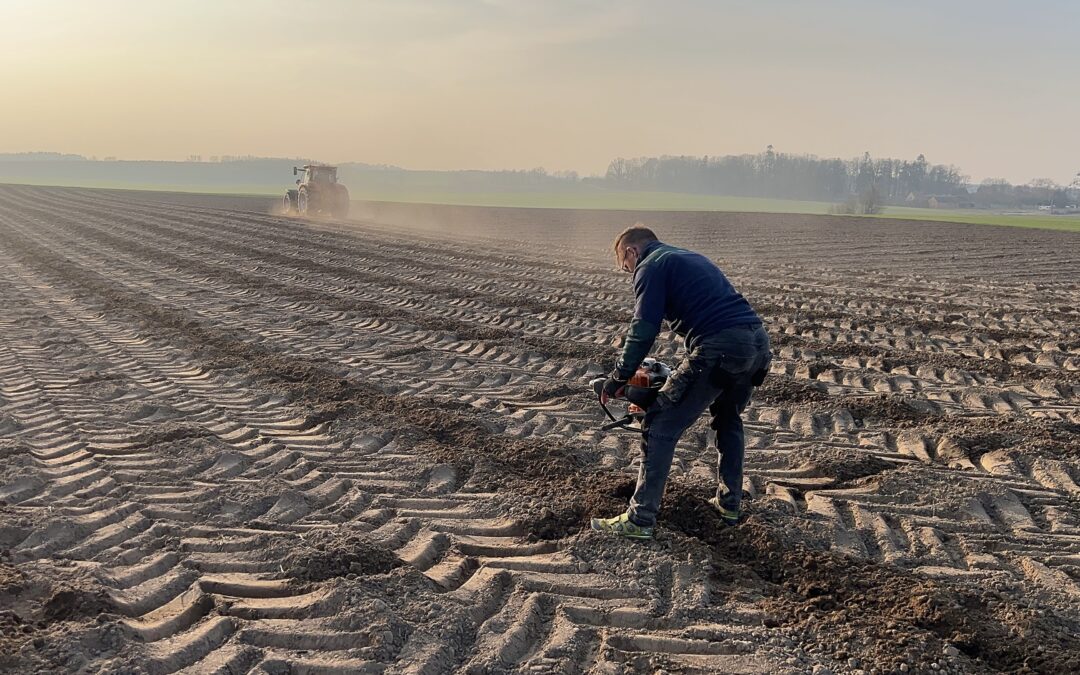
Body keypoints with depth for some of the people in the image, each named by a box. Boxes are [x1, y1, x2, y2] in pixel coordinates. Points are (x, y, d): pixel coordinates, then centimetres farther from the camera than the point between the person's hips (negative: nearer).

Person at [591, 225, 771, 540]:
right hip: (759, 339, 9)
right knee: (728, 418, 30)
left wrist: (618, 379, 5)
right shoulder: (691, 258, 30)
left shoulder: (651, 266, 4)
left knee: (661, 426, 0)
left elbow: (644, 330, -5)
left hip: (721, 346, -9)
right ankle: (729, 503, 35)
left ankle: (640, 519, 1)